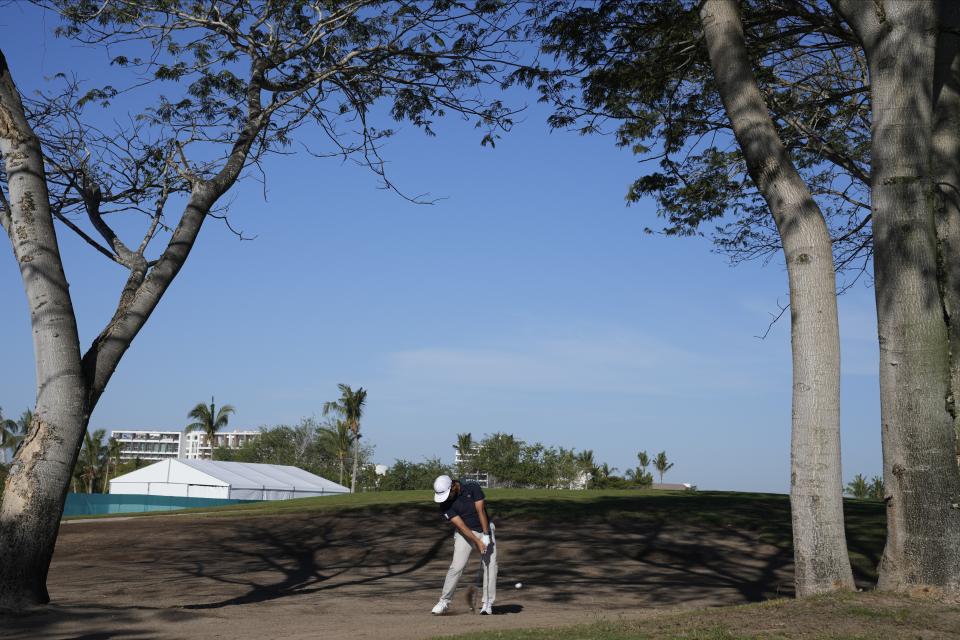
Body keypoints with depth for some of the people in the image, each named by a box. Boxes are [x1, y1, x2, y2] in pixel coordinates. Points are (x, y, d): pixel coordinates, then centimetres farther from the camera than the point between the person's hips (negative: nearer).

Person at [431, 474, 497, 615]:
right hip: (465, 533, 0)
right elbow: (460, 525, -20)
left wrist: (486, 536, -22)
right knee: (456, 566, -13)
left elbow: (481, 511, -18)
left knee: (490, 565, -7)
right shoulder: (445, 504, -15)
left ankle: (487, 604, 0)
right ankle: (444, 602, -3)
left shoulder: (472, 487, -16)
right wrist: (477, 541, -27)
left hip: (485, 530, 1)